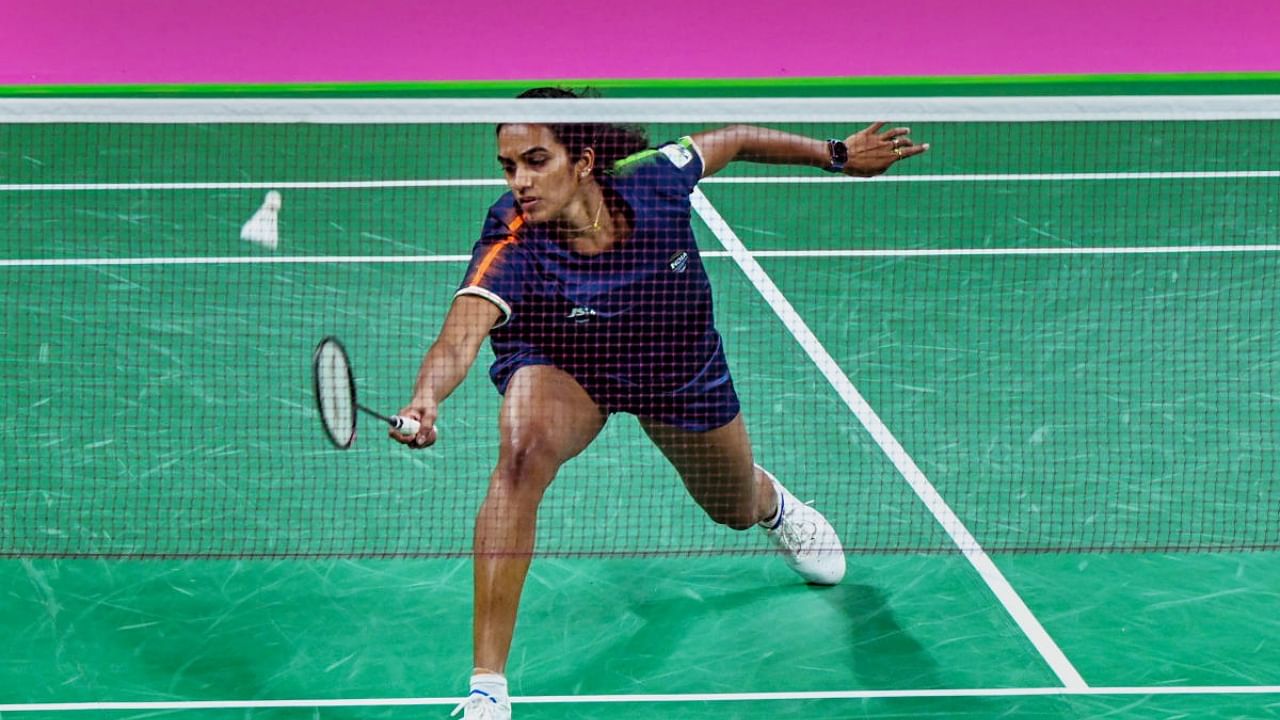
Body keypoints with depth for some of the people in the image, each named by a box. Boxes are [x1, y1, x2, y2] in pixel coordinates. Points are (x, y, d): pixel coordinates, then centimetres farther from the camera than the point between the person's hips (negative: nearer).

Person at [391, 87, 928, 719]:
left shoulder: (652, 179, -31)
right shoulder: (511, 248, -36)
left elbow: (730, 141, -11)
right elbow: (459, 338, -50)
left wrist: (840, 155, -1)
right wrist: (425, 400, -71)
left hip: (679, 361, 3)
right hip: (562, 365, -2)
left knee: (734, 508, 22)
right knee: (522, 453, -36)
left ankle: (773, 503, 67)